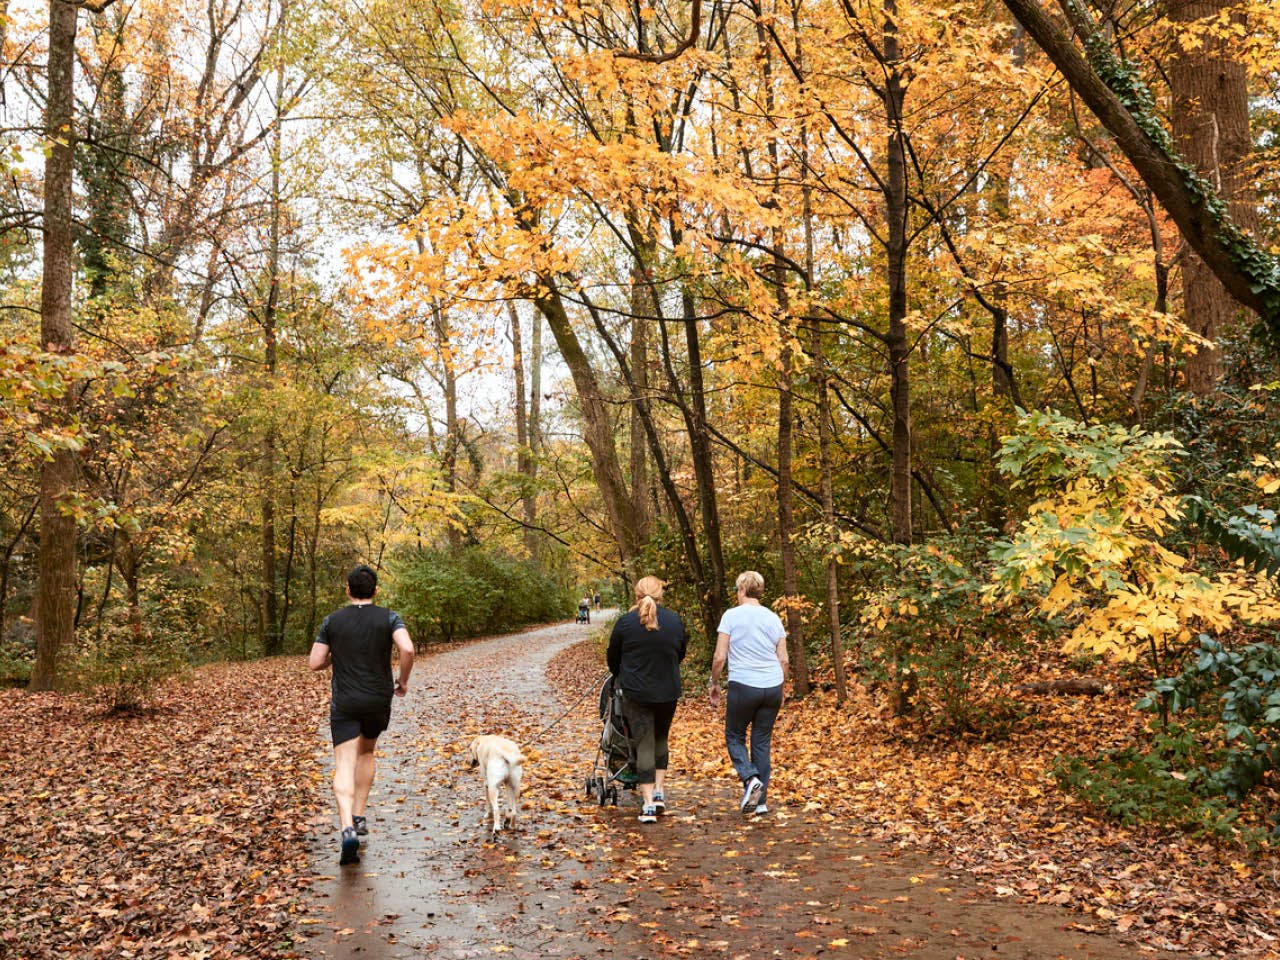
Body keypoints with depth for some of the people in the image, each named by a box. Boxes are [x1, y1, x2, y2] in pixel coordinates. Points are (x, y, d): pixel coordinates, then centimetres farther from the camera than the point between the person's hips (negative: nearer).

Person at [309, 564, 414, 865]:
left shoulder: (332, 621, 0)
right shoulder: (389, 618, -5)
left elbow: (316, 663, -1)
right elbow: (408, 649, -22)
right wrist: (403, 680, -5)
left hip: (344, 703, -1)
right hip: (378, 702, 1)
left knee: (344, 767, -5)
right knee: (366, 753, 26)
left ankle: (348, 829, -25)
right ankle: (359, 816, 24)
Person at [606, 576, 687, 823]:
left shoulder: (625, 622, -7)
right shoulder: (675, 621, 0)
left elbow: (613, 659, 6)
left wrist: (619, 677, 27)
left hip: (636, 692, -2)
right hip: (668, 691, 2)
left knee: (644, 745, 1)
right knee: (661, 739, 22)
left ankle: (648, 803, -4)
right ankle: (659, 791, 17)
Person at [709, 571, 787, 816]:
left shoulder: (732, 615, -4)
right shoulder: (773, 618, 9)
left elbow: (720, 657, -7)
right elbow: (783, 660, 9)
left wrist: (714, 683, 7)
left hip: (743, 685, -4)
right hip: (772, 686, 4)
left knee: (734, 736, 13)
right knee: (762, 741, 10)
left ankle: (750, 778, -10)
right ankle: (761, 800, 11)